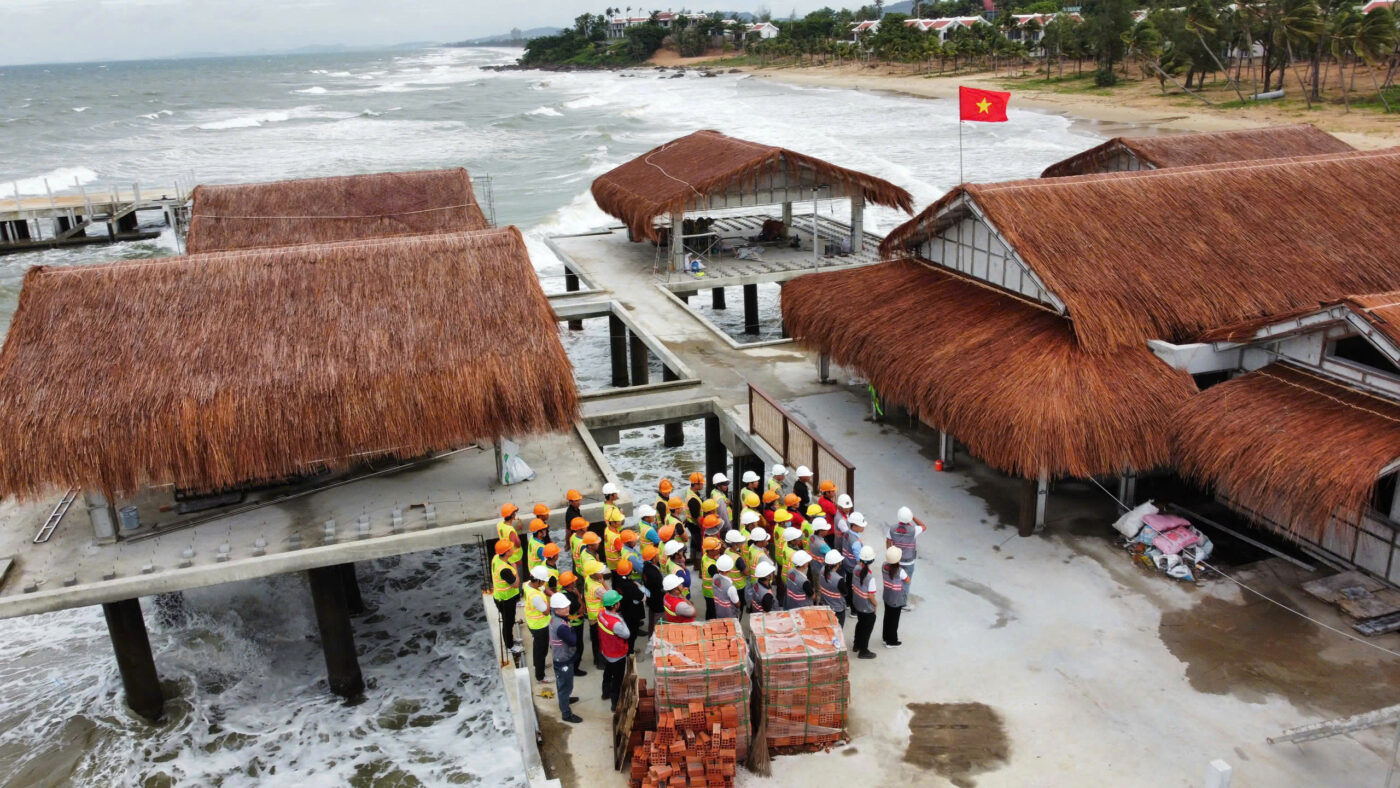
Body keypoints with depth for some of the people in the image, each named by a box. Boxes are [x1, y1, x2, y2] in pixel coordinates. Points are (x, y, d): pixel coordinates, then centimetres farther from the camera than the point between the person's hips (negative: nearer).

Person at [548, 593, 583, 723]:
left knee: (561, 683, 30)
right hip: (564, 660, -9)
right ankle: (566, 713, 23)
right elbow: (573, 641, -26)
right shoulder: (561, 627, -37)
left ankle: (564, 699, 53)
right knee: (566, 686, 8)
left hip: (559, 657, 9)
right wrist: (571, 629, -13)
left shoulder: (554, 618, -8)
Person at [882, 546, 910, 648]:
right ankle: (891, 642, 25)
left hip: (887, 597, 6)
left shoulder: (885, 565, -13)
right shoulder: (900, 570, -30)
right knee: (894, 620, 11)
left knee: (887, 617, 22)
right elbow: (908, 580, -13)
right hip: (897, 600, -6)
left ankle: (886, 637, 38)